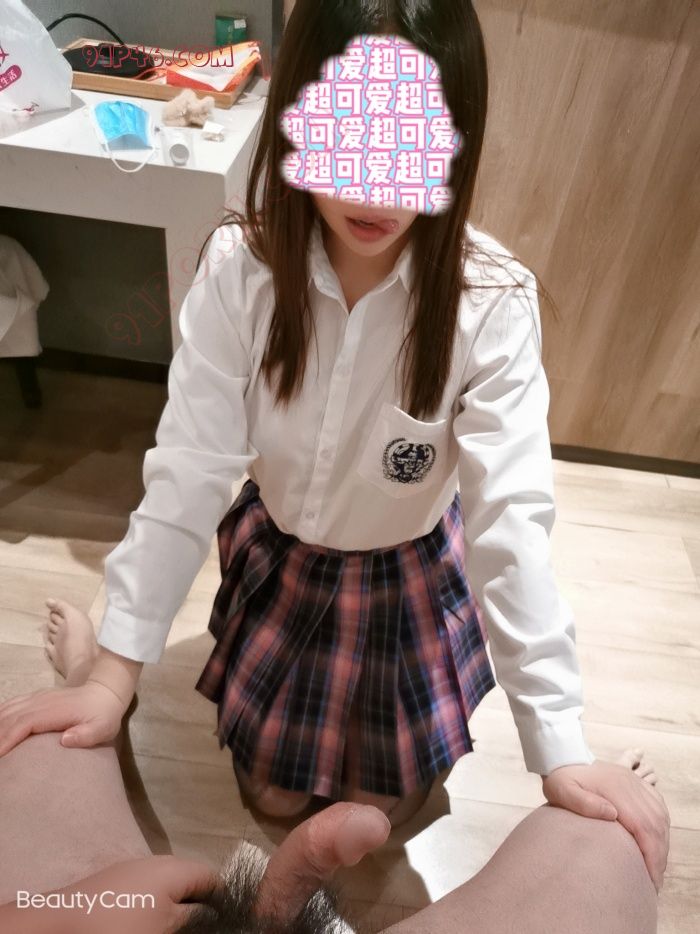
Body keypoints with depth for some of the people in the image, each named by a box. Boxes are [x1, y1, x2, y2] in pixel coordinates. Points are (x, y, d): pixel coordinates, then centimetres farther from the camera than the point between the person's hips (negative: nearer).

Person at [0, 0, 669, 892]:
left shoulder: (491, 301, -27)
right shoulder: (241, 266, -23)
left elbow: (512, 517, -27)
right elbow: (186, 472, -22)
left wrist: (560, 748, -27)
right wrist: (114, 670, -20)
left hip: (409, 570, -1)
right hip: (278, 557, 2)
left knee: (385, 801, 21)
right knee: (271, 793, 21)